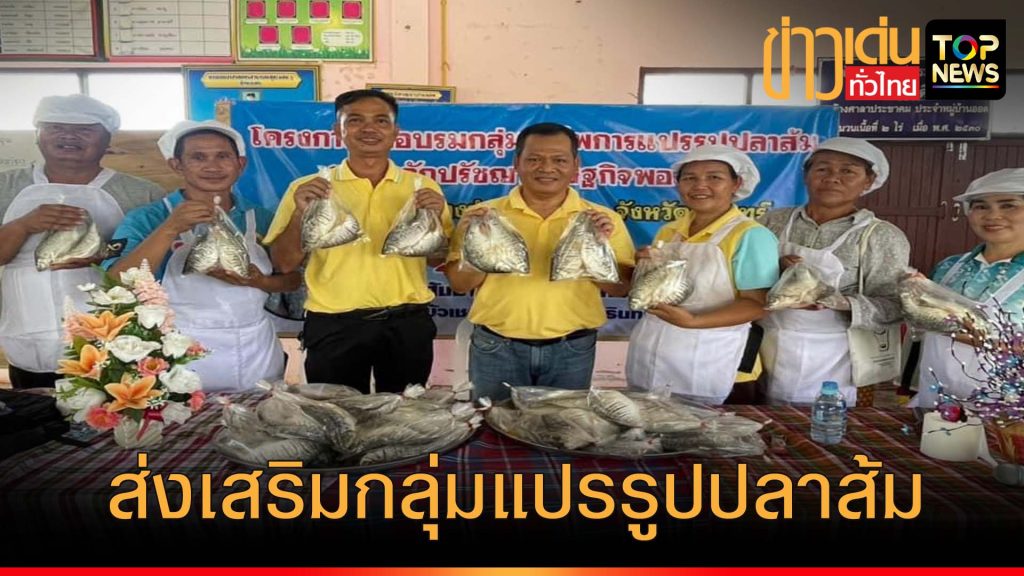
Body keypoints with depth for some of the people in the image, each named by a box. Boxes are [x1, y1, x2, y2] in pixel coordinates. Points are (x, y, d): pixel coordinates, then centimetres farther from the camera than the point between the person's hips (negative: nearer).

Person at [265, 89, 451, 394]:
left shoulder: (422, 187, 4)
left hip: (407, 323, 2)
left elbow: (442, 260, 5)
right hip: (333, 326, -1)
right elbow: (285, 263, -2)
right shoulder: (309, 188, 1)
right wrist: (300, 213, -17)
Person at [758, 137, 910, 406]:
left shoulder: (883, 236, -4)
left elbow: (891, 306, -8)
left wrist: (837, 302, -25)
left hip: (829, 363, -2)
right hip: (765, 351, 3)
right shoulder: (774, 221, 2)